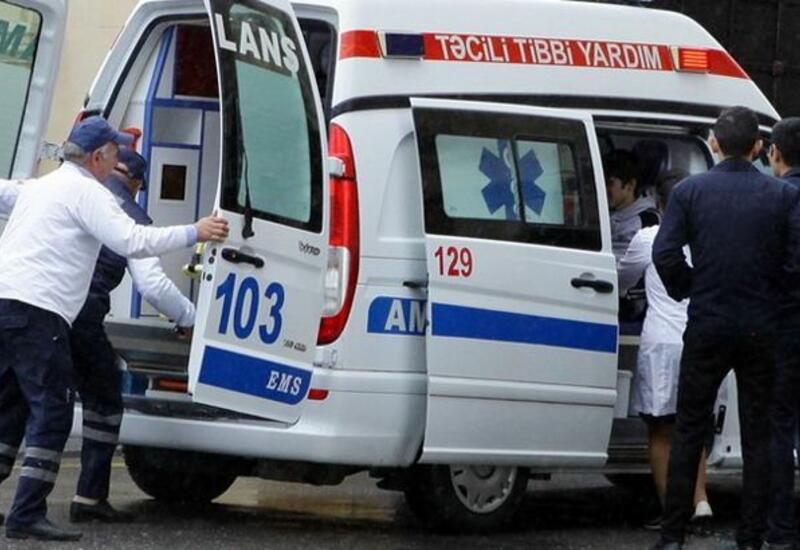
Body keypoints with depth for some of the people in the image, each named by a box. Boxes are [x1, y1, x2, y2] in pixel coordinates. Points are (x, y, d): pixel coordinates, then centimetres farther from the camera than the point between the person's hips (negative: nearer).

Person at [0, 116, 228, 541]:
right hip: (36, 310, -9)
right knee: (52, 410, -8)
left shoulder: (40, 186, 23)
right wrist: (195, 233, -8)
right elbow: (132, 241, -14)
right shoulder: (86, 192, -5)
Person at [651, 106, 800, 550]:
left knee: (688, 431, 10)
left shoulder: (690, 190, -4)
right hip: (761, 329, 0)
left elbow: (665, 254, -11)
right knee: (758, 435, 8)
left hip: (707, 327, 0)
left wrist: (687, 291, 6)